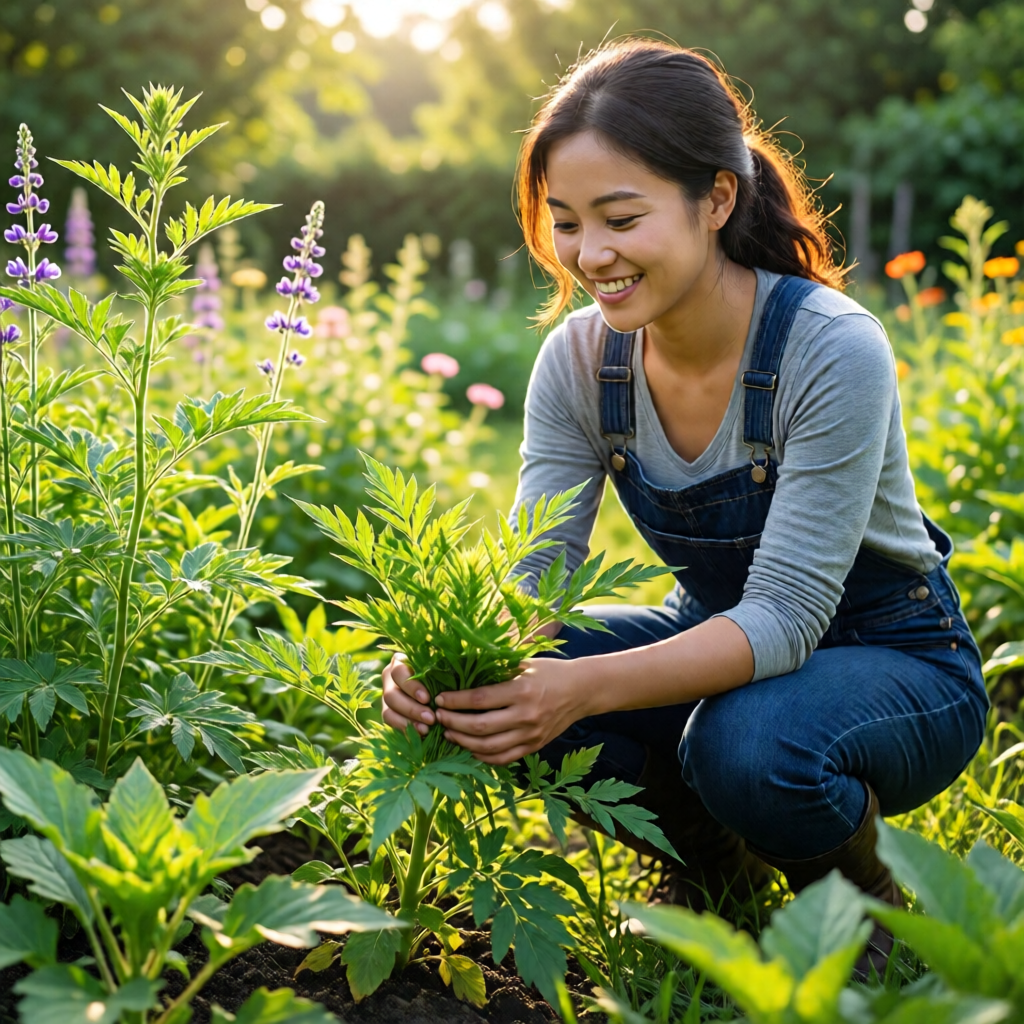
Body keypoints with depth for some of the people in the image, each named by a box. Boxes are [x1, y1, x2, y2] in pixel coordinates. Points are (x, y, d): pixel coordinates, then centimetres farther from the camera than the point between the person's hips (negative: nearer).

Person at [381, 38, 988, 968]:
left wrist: (587, 688, -45)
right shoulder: (579, 357, -12)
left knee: (747, 743, -36)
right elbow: (535, 570, -13)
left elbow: (785, 615, -31)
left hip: (896, 669, -5)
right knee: (514, 682, -20)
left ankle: (856, 891, -1)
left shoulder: (832, 351, -28)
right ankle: (710, 857, 7)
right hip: (721, 643, 5)